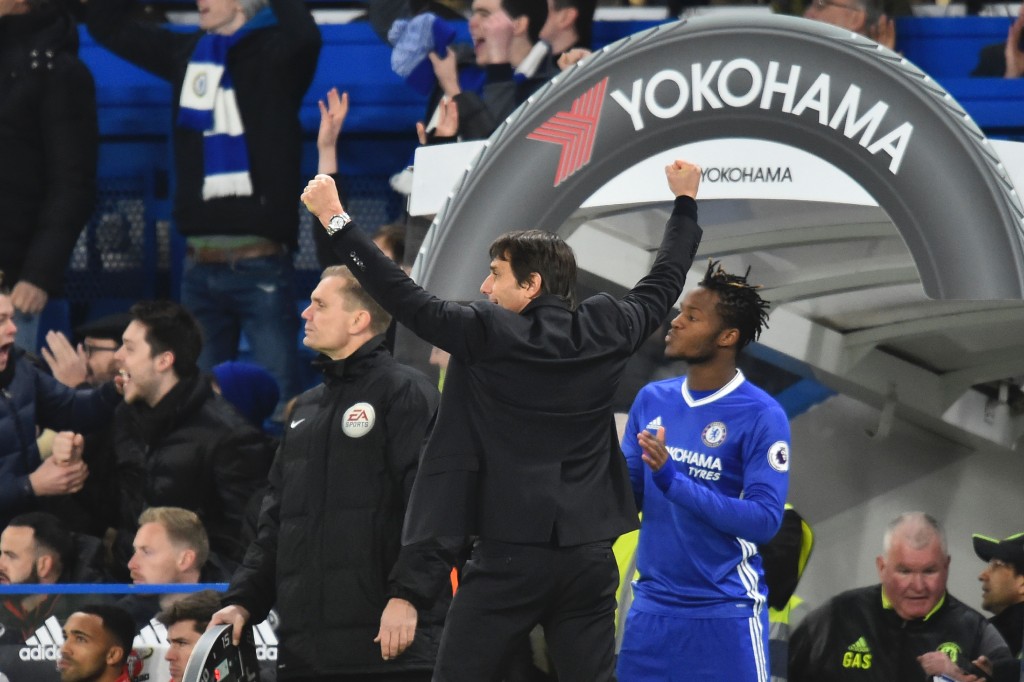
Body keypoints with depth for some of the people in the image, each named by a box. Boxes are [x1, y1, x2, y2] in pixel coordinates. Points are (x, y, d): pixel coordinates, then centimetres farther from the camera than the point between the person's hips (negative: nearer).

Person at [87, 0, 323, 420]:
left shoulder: (274, 54, -3)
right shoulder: (188, 53, 13)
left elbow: (304, 34, -26)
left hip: (261, 269, -6)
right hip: (201, 269, 6)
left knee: (277, 402, -9)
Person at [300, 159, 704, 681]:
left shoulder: (487, 336, -8)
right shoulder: (602, 334, 5)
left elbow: (405, 299, -4)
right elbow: (663, 285, 21)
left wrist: (335, 221, 2)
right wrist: (686, 202, 36)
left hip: (510, 554, -5)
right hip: (588, 555, 5)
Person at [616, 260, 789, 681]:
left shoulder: (761, 416, -11)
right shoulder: (652, 400, 7)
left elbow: (764, 520, -17)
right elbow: (629, 496, 11)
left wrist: (673, 480, -24)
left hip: (726, 614, -5)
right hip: (652, 608, 5)